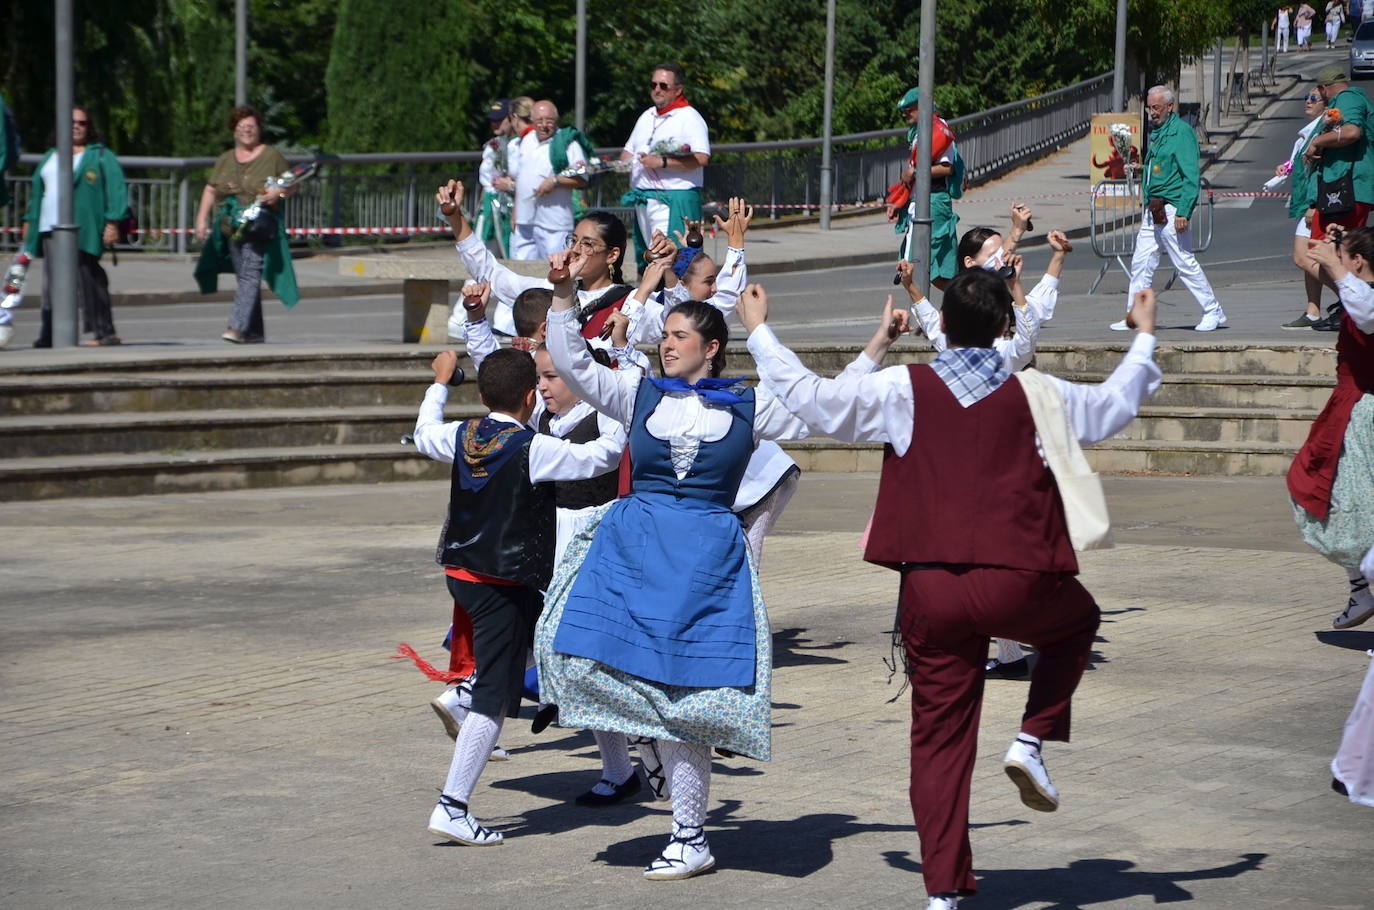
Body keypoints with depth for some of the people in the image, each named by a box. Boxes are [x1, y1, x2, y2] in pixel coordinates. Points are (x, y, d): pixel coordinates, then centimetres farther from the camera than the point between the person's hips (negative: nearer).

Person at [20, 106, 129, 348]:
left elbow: (116, 189, -2)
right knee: (52, 283, 0)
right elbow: (37, 191, 29)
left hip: (82, 230, -5)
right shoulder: (50, 157, 25)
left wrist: (112, 222, -12)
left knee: (88, 279, -9)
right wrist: (29, 222, 22)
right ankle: (48, 334, 0)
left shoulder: (100, 156, 7)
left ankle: (104, 332, -7)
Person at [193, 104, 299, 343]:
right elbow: (211, 190, 16)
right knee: (244, 277, 8)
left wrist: (278, 193, -13)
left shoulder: (272, 156, 6)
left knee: (250, 275, -17)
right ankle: (255, 332, 15)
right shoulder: (225, 160, 16)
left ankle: (238, 326, -27)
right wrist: (202, 218, 6)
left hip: (260, 223, -5)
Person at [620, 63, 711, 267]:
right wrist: (625, 162, 4)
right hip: (643, 201, 8)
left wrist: (662, 163, -21)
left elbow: (701, 158, -19)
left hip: (674, 200, -8)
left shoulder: (689, 118, -6)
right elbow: (628, 151, 29)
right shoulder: (646, 117, 20)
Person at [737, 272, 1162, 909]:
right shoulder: (1035, 394, 1)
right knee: (1077, 621, 32)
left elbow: (811, 399, 2)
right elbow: (1114, 405, 18)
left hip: (930, 589, 1)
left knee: (939, 737, 9)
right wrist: (1144, 337, 34)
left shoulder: (903, 390, -1)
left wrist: (759, 331, 15)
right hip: (1016, 587, -1)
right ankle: (1032, 740, 13)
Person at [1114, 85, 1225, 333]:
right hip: (1152, 211, 9)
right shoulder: (1156, 132, 16)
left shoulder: (1182, 132, -11)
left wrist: (1183, 212, -22)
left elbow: (1192, 177, -17)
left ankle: (1213, 313, 7)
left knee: (1185, 263, -3)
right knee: (1141, 263, 6)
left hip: (1171, 209, -9)